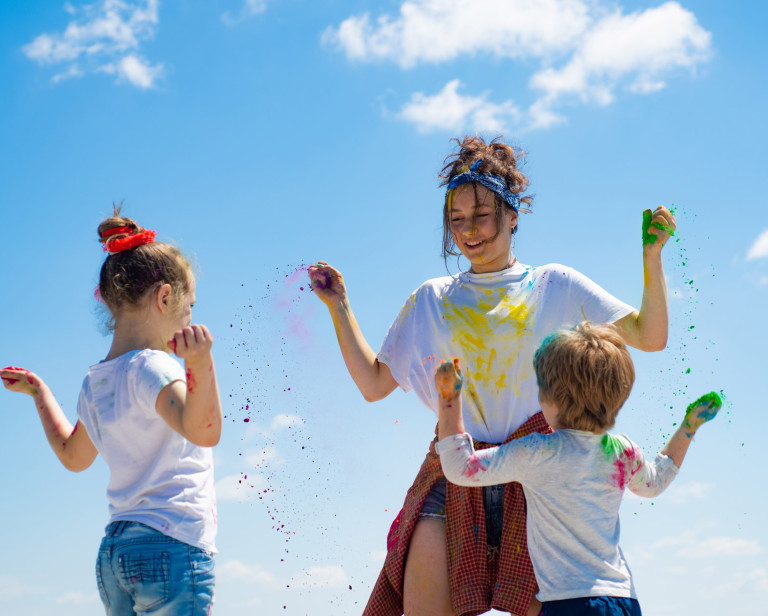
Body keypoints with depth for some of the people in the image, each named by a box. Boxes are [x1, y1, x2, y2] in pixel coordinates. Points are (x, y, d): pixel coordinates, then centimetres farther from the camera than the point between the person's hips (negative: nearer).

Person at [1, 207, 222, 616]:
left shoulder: (94, 384, 13)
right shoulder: (151, 367, -12)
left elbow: (73, 456, 31)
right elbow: (203, 430, -29)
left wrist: (38, 391, 41)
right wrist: (201, 363, -43)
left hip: (113, 553, 9)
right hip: (171, 548, -9)